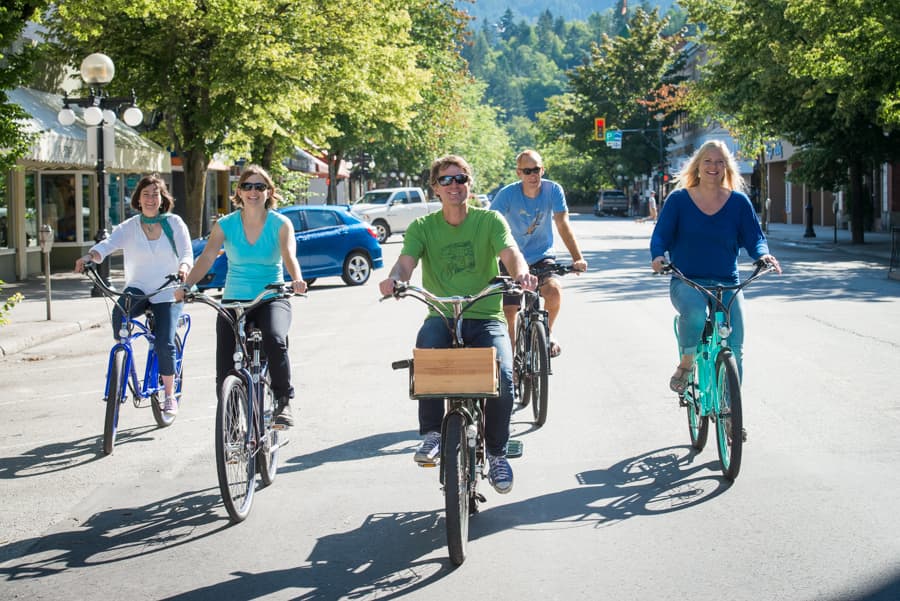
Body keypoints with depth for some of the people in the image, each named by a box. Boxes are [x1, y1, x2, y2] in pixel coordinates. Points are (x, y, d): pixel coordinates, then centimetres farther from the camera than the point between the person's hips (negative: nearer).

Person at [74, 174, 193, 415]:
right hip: (138, 288, 1)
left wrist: (183, 267, -34)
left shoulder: (174, 223, 0)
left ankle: (170, 395, 6)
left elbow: (187, 253, -9)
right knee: (120, 312, -33)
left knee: (164, 343, -15)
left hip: (167, 294, -1)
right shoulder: (129, 227, 2)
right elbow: (108, 244, -14)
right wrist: (89, 256, -37)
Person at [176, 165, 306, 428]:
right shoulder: (225, 225, 1)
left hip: (272, 299, -2)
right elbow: (207, 257, -12)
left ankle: (283, 403, -13)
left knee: (275, 340, -32)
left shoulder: (281, 224, -3)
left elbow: (289, 255, -20)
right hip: (234, 301, 2)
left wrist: (297, 279, -42)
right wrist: (186, 285, -30)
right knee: (224, 364, -10)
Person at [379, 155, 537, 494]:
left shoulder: (489, 220, 5)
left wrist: (521, 273, -36)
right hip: (441, 316, 0)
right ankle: (431, 434, -20)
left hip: (485, 317, 0)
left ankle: (497, 453, 0)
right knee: (427, 349, -35)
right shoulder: (422, 227, 8)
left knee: (503, 377, -25)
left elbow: (510, 252, -12)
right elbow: (406, 261, -8)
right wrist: (395, 278, -33)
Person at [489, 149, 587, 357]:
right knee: (508, 313, -7)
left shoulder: (553, 190, -13)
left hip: (543, 257, 0)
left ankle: (547, 331, 1)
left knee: (554, 290, -28)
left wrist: (578, 258, -29)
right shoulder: (507, 194, -18)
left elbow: (563, 225, -18)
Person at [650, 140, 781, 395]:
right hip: (686, 281, -2)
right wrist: (658, 256, -20)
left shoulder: (739, 202, 7)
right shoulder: (678, 199, 4)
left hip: (727, 284, 2)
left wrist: (763, 255, -18)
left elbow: (754, 237, 5)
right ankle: (686, 364, -12)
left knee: (734, 349, -10)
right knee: (695, 312, -37)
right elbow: (661, 235, 2)